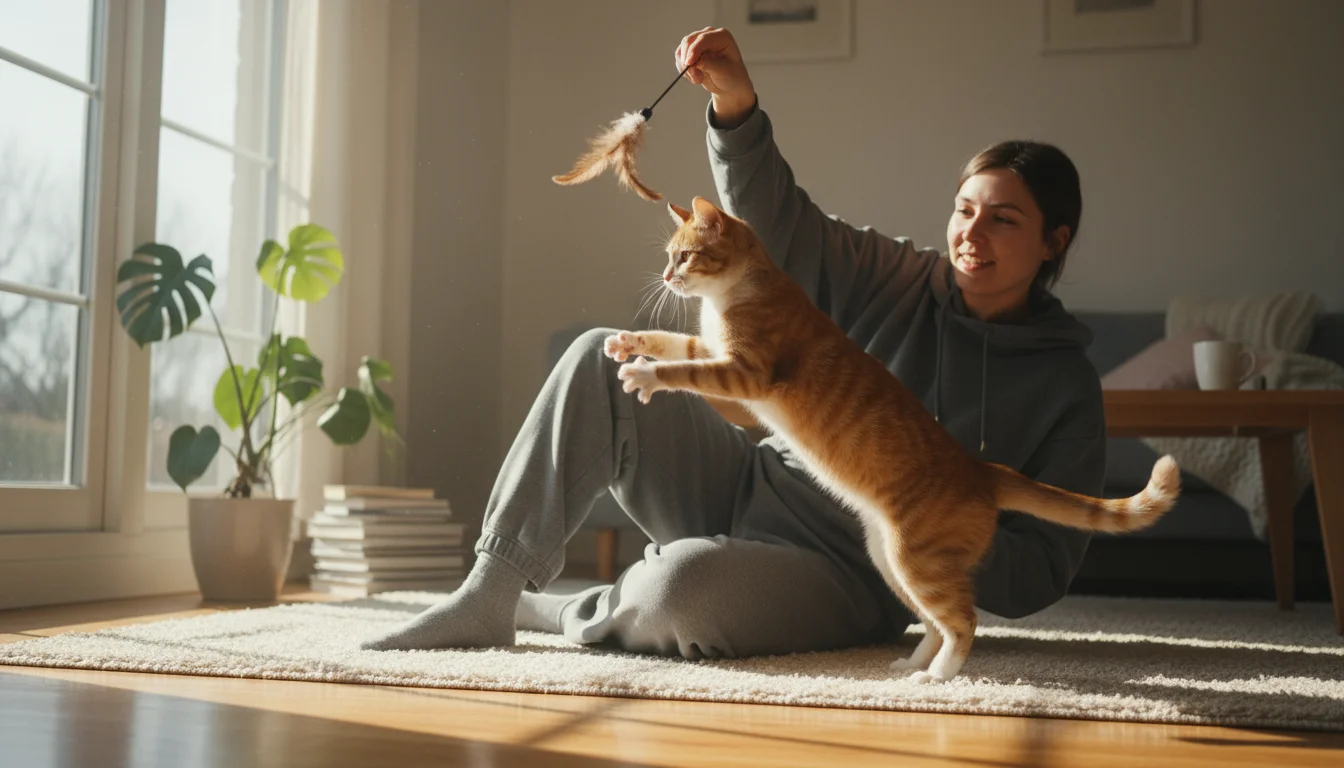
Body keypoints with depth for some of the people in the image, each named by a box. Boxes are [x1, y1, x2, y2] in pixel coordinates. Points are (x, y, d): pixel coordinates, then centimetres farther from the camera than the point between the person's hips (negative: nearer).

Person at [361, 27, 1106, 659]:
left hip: (849, 579, -4)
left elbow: (1040, 572, -5)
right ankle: (488, 595, -14)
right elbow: (776, 224, -8)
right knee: (601, 360, -15)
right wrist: (735, 103, -24)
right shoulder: (899, 284, 4)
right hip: (750, 486, 5)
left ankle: (544, 612, -5)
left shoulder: (1065, 388, -4)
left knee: (689, 584, -38)